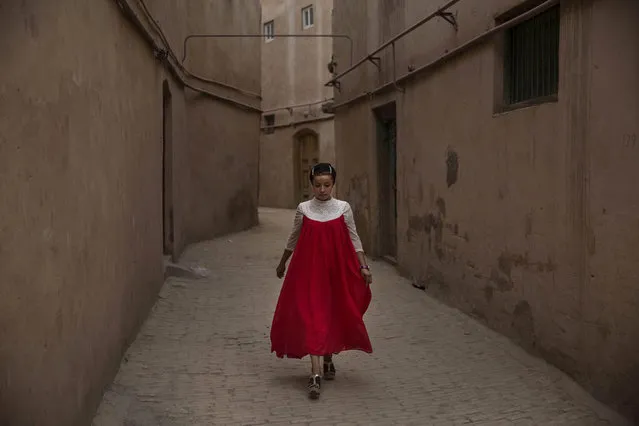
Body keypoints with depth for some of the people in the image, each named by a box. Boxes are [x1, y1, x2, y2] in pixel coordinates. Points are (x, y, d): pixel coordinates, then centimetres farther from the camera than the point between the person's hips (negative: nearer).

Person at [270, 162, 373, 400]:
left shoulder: (343, 208, -2)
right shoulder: (303, 209, -1)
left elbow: (354, 239, 3)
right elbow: (294, 239, 12)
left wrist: (363, 266, -6)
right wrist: (282, 263, 22)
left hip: (337, 269, 1)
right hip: (309, 270, -1)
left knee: (334, 314, 12)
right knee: (312, 317, -8)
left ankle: (328, 360, 35)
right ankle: (316, 374, -11)